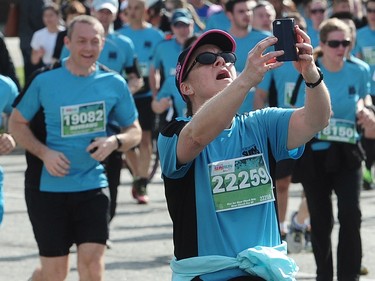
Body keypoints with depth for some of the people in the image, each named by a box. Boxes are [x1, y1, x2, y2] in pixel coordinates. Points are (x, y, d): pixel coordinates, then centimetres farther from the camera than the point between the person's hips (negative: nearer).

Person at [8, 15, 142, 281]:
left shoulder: (114, 84, 0)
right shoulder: (44, 80, -7)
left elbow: (134, 132, 10)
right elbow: (17, 123, 3)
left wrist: (114, 141, -14)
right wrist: (44, 153, -14)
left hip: (93, 186, 2)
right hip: (47, 187, -2)